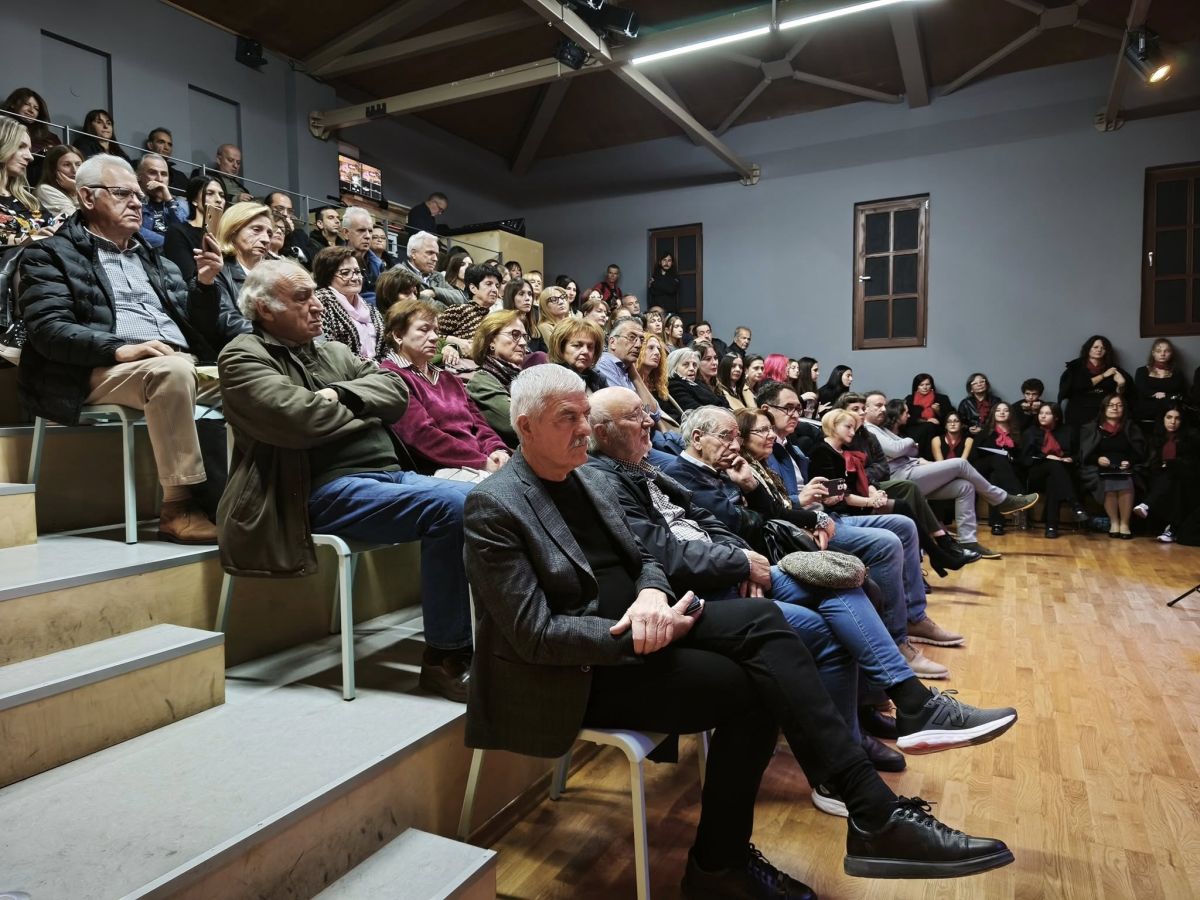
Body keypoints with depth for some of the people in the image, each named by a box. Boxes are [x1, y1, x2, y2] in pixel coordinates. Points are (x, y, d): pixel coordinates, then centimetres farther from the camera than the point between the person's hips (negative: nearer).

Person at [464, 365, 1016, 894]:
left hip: (632, 628, 7)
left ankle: (872, 815, -15)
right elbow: (535, 633, -18)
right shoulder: (494, 507, -14)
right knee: (751, 686, -19)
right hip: (579, 671, -6)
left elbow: (643, 559, 13)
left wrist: (651, 595, -11)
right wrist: (642, 634, -19)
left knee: (759, 618, -16)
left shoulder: (587, 478, 10)